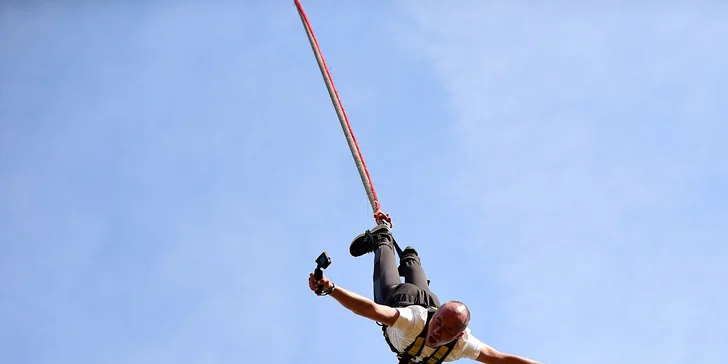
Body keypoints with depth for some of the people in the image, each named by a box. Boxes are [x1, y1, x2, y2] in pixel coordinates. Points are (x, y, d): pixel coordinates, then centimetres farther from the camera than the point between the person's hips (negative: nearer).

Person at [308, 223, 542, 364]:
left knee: (419, 284, 40)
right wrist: (330, 289, -78)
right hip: (397, 298, -3)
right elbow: (370, 309, -64)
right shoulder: (413, 321, -53)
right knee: (387, 277, 31)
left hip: (429, 301, 4)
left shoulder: (463, 345, -43)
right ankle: (382, 239, 58)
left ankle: (410, 259, 70)